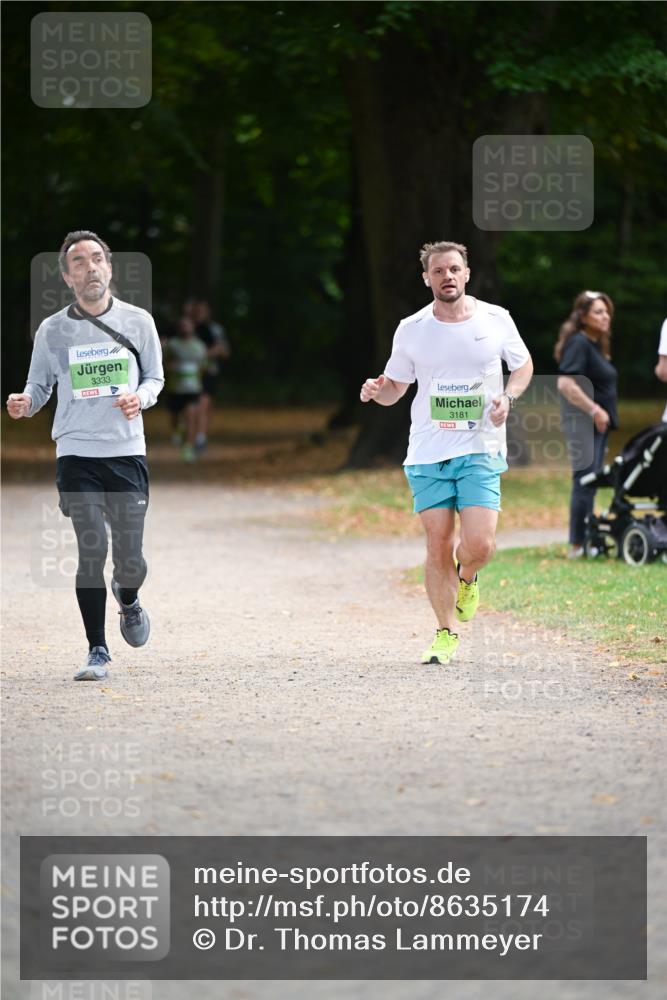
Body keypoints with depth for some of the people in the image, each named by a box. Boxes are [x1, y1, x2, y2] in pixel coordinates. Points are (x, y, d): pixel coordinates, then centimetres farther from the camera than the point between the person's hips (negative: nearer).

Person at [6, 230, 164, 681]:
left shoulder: (137, 321, 5)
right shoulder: (53, 330, 4)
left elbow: (155, 377, 13)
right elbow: (40, 385, 9)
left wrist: (139, 397, -9)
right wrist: (25, 403, -13)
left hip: (127, 453, 1)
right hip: (76, 454, -1)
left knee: (130, 558, -1)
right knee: (92, 550, -9)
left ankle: (128, 600, 37)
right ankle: (98, 652, 3)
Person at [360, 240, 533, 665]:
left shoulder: (496, 320, 1)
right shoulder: (411, 330, 2)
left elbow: (523, 364, 16)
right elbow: (395, 387, 12)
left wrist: (508, 397, -3)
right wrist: (377, 390, -12)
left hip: (481, 450, -1)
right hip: (428, 454, 1)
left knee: (480, 545, -13)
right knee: (438, 547, -1)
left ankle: (466, 578, 24)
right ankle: (447, 634, 15)